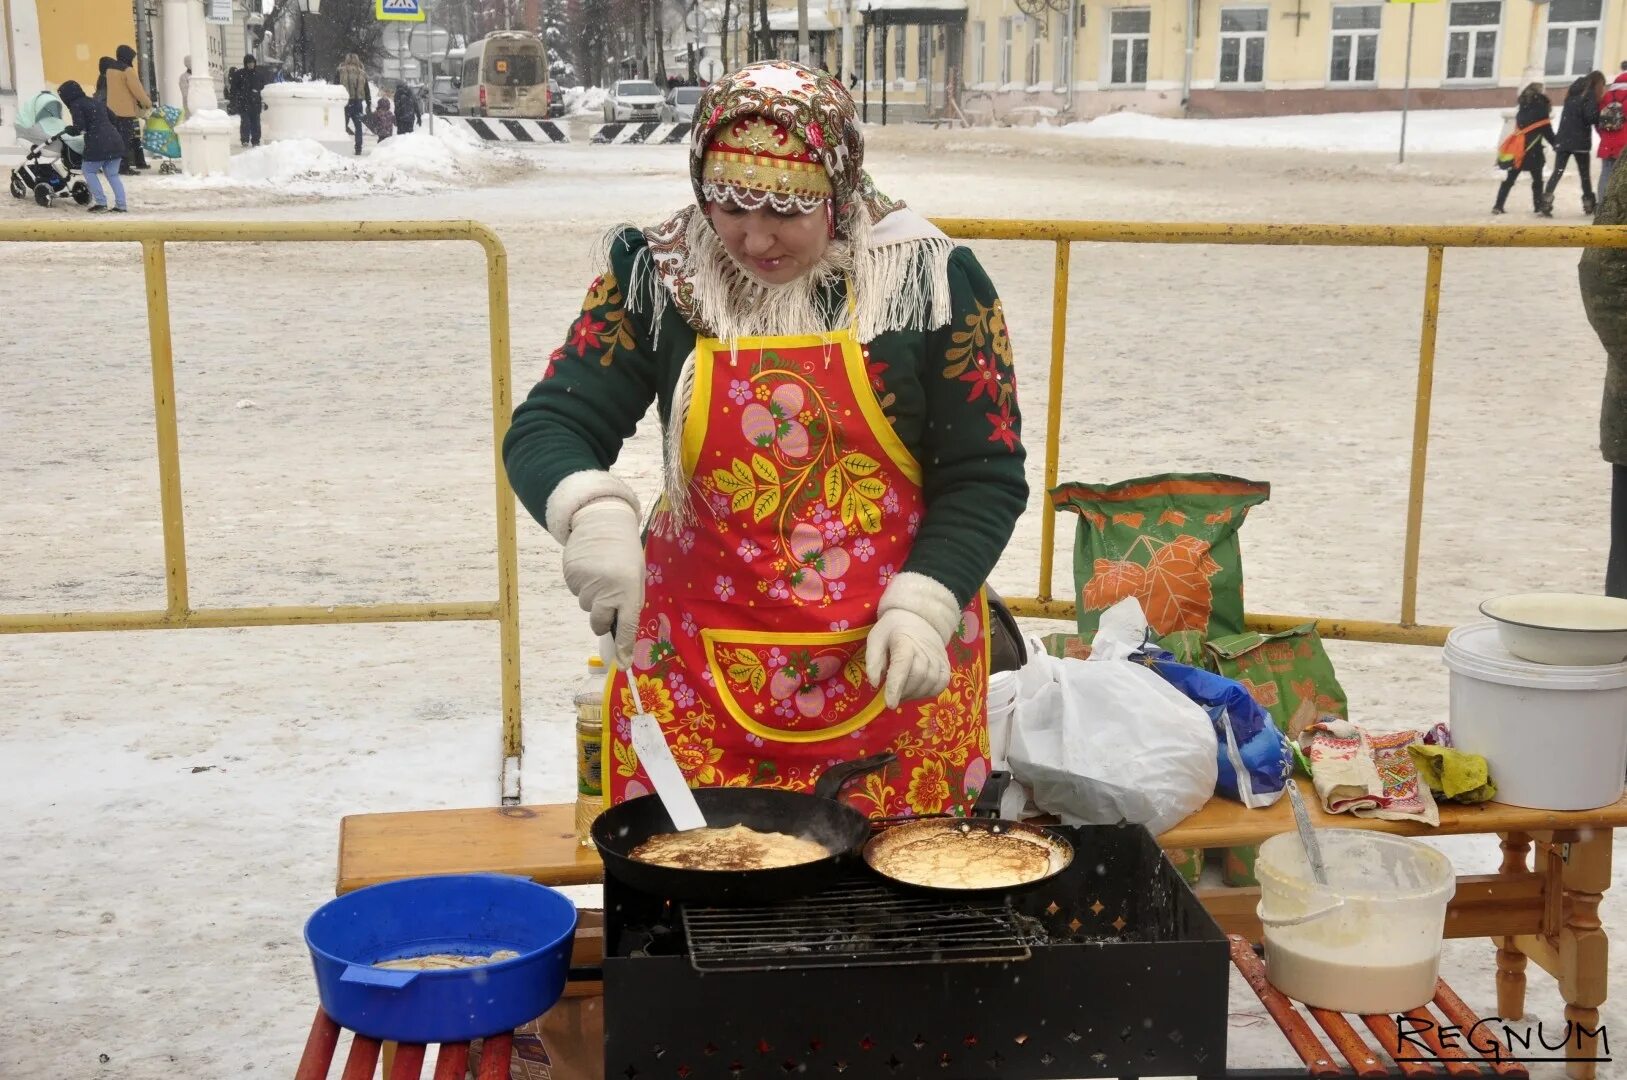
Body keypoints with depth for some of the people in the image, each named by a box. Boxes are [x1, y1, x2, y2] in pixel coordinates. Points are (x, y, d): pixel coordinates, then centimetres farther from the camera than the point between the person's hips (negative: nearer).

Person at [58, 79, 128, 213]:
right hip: (115, 141, 7)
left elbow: (79, 128, -10)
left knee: (89, 171, 11)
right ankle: (121, 204, 6)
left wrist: (69, 130, 9)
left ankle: (101, 202, 3)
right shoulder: (96, 102, 20)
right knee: (113, 174, 14)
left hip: (98, 145, -7)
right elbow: (112, 118, 23)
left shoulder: (76, 105, -2)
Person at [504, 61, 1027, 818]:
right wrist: (594, 514, -27)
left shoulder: (929, 279, -6)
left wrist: (924, 606, -15)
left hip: (892, 668, 0)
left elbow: (985, 475, -2)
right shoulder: (656, 277, -2)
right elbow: (545, 430, -5)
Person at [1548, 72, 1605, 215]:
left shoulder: (1573, 92, 16)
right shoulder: (1590, 94, -6)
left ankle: (1546, 200, -17)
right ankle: (1589, 203, 13)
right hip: (1580, 141, -5)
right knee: (1584, 173, 7)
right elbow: (1591, 116, -16)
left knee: (1557, 172, -1)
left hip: (1563, 139, 5)